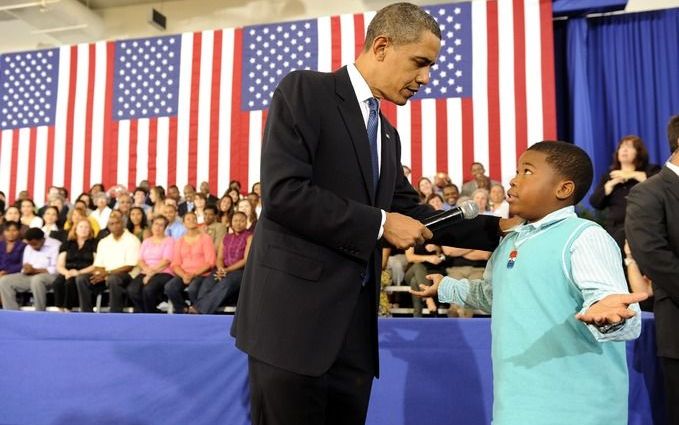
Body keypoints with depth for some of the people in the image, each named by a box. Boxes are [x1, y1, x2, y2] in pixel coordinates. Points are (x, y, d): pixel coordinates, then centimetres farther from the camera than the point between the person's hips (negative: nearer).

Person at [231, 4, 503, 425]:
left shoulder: (387, 134, 17)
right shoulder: (305, 90, -6)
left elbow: (411, 210, 19)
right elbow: (282, 192, -18)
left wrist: (496, 227, 9)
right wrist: (379, 224, -14)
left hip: (354, 323, 7)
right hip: (294, 314, -7)